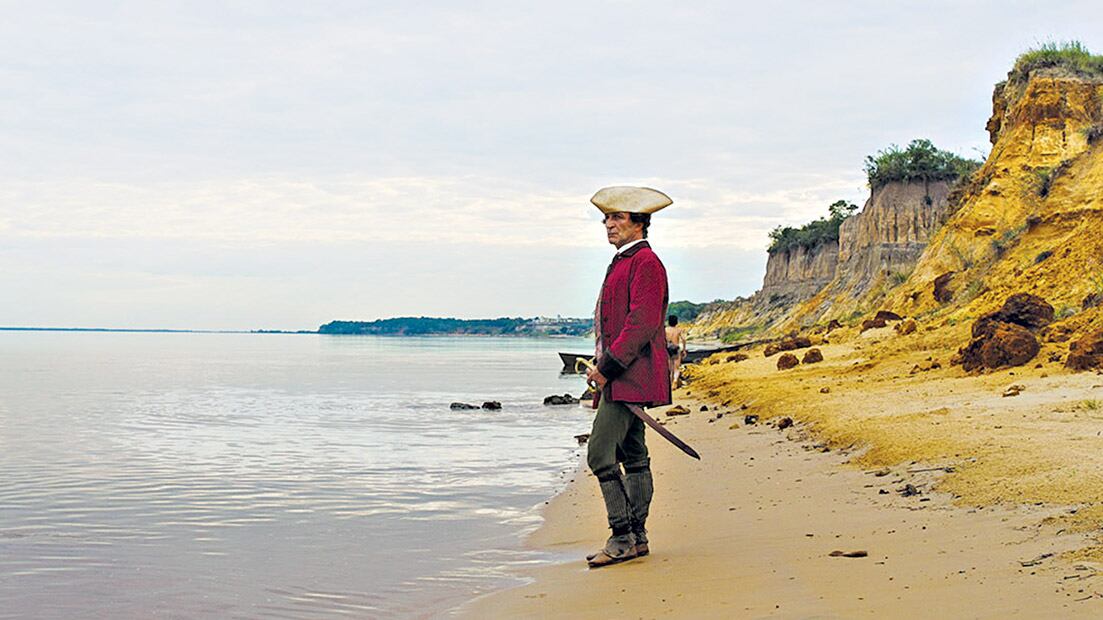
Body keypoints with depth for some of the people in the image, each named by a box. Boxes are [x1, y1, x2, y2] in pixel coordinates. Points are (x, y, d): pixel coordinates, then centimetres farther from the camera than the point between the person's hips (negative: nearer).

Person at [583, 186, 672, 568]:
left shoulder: (645, 262, -11)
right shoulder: (623, 263, 20)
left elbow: (642, 323, -20)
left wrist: (607, 367, -20)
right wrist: (602, 367, 15)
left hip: (630, 376, -11)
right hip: (622, 377, 11)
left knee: (600, 454, -14)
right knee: (633, 457, 12)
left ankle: (622, 539, -10)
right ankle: (637, 539, 17)